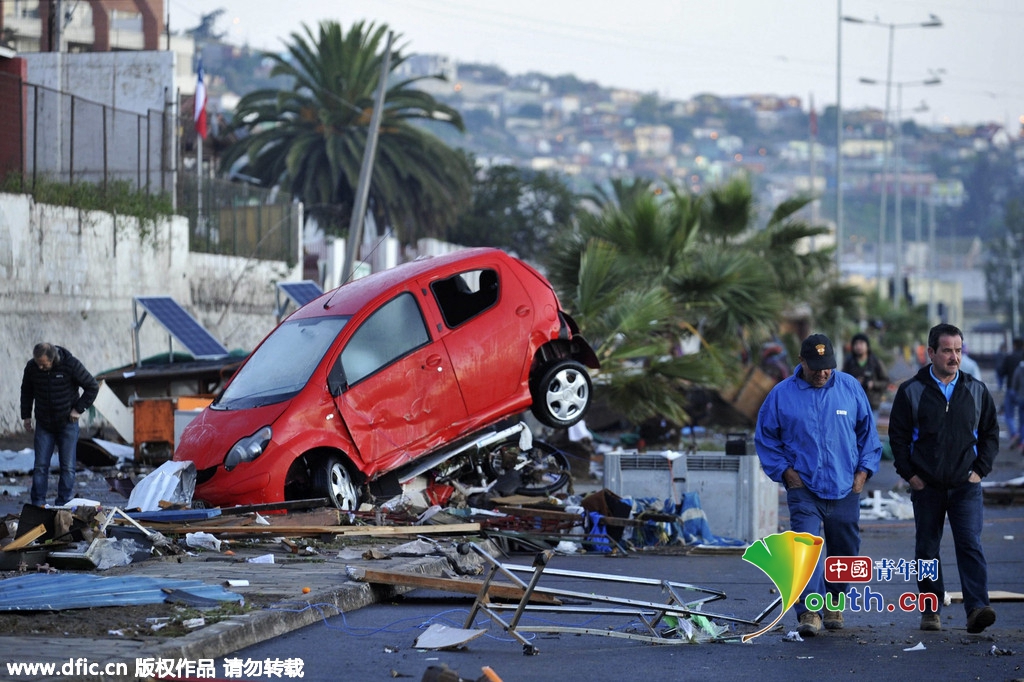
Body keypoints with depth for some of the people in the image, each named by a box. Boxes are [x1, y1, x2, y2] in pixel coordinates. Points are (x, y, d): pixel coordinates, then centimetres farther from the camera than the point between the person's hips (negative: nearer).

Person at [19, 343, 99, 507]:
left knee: (67, 467, -1)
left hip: (67, 424, -2)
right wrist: (26, 415, 10)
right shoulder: (32, 367, -8)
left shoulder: (72, 365, -16)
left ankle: (64, 504, 5)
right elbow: (26, 391, 12)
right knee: (40, 466, -1)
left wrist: (79, 409, -7)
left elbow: (92, 387, -5)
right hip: (43, 424, 2)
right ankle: (38, 505, 4)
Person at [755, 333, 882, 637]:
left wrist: (863, 469, 4)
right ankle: (808, 612, -22)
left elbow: (868, 431, 13)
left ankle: (834, 604, 30)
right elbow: (765, 437, 7)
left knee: (845, 551, 10)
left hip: (845, 489, 3)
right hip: (803, 489, -3)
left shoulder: (850, 388, 4)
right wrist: (784, 470, -3)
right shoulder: (782, 394, -1)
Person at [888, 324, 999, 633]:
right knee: (927, 549, 6)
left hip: (966, 485, 0)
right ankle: (930, 610, 16)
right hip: (926, 486, 0)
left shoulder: (976, 391, 6)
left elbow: (991, 433, 12)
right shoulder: (911, 391, 0)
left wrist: (980, 469, 2)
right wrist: (909, 474, -4)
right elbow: (898, 436, 3)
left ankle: (976, 608, -20)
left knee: (970, 544, -12)